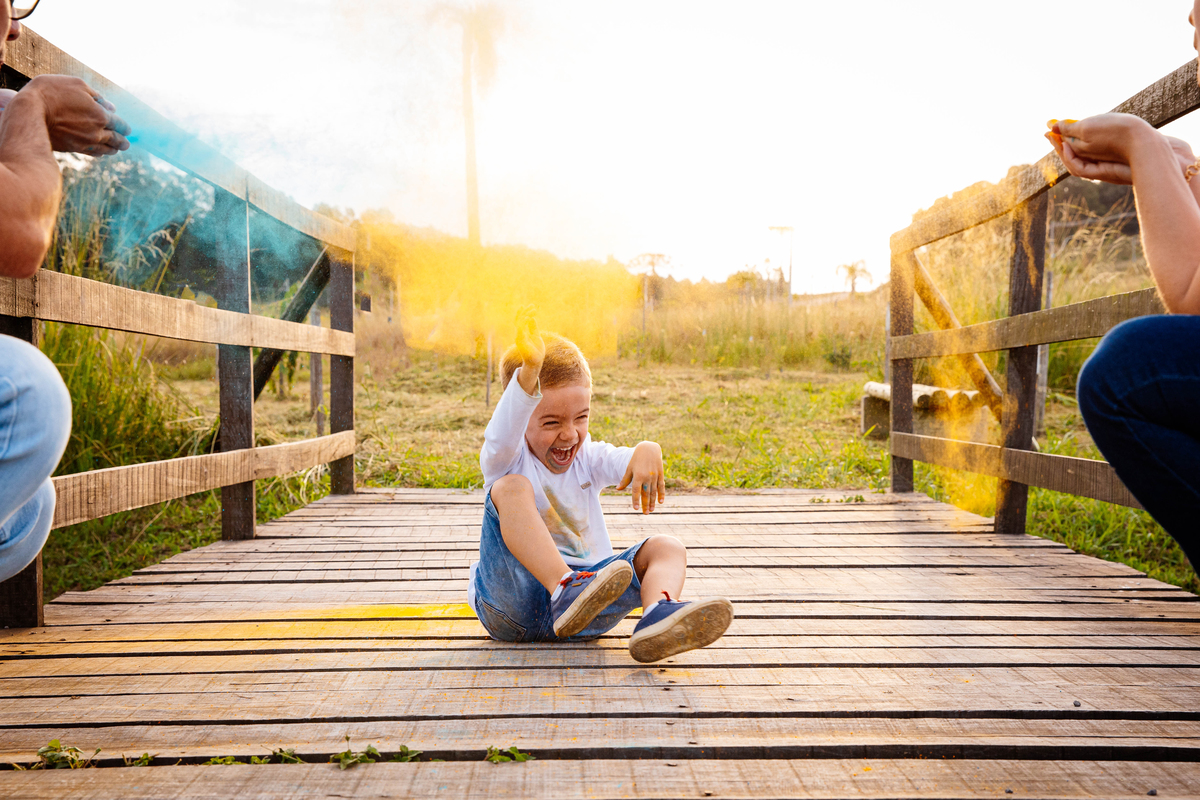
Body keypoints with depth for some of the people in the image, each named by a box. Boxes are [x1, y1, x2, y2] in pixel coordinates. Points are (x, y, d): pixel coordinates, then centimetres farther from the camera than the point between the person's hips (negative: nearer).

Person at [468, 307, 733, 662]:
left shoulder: (587, 457, 11)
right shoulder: (506, 461, -3)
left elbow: (621, 461, -10)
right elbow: (502, 435, -27)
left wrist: (645, 452, -36)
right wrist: (529, 370, -44)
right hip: (513, 606, -4)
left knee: (666, 547, -9)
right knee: (512, 487, -24)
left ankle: (657, 614, -43)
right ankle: (567, 593, -42)